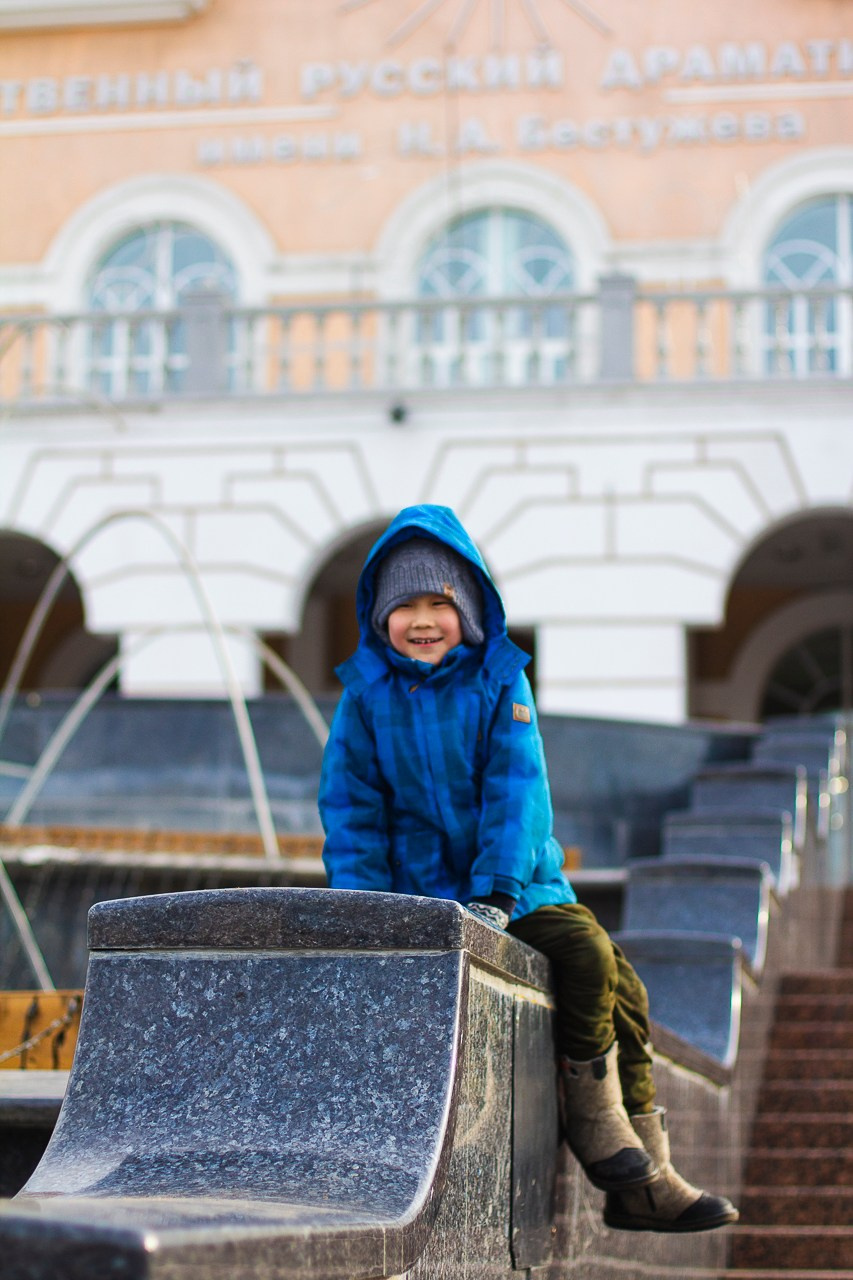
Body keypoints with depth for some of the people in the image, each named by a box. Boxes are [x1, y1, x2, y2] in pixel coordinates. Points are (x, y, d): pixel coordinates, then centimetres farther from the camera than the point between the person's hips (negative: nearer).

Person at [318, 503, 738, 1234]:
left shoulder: (499, 681, 4)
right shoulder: (366, 694, 3)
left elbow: (516, 791, -5)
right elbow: (351, 809, 3)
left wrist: (496, 895, -17)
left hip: (515, 886, 3)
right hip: (419, 893, -3)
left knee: (616, 979, -13)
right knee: (585, 956, -24)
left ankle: (642, 1180, -6)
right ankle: (598, 1128, -14)